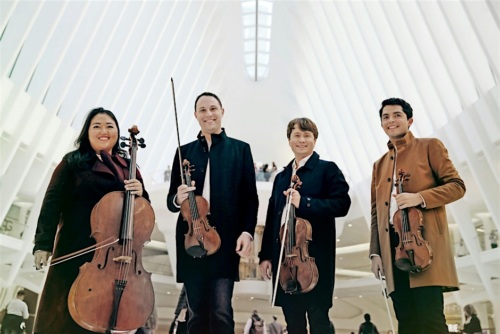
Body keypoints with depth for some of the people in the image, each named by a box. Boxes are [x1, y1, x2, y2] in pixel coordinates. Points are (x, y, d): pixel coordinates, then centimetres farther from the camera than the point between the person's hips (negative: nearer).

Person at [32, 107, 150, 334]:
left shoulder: (129, 167, 13)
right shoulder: (73, 162, 4)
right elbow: (52, 203, -4)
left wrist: (140, 192, -10)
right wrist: (43, 244, -14)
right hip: (78, 248, -2)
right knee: (68, 312, 3)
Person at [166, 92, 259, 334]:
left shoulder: (240, 149, 8)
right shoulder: (185, 151, 12)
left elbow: (250, 196, 3)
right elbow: (171, 200, 10)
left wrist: (247, 231, -11)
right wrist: (178, 199, -13)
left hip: (225, 240, -2)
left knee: (221, 312, -6)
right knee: (197, 314, 9)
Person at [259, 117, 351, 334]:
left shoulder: (327, 169, 1)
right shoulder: (281, 177, 16)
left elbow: (342, 203, -12)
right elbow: (272, 218, 13)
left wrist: (304, 202, -21)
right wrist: (265, 255, 8)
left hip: (315, 255, -5)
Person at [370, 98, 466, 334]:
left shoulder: (430, 146, 8)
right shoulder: (379, 164, 21)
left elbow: (457, 186, 0)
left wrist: (420, 197, -17)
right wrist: (375, 252, 8)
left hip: (424, 242, -4)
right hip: (392, 247, 5)